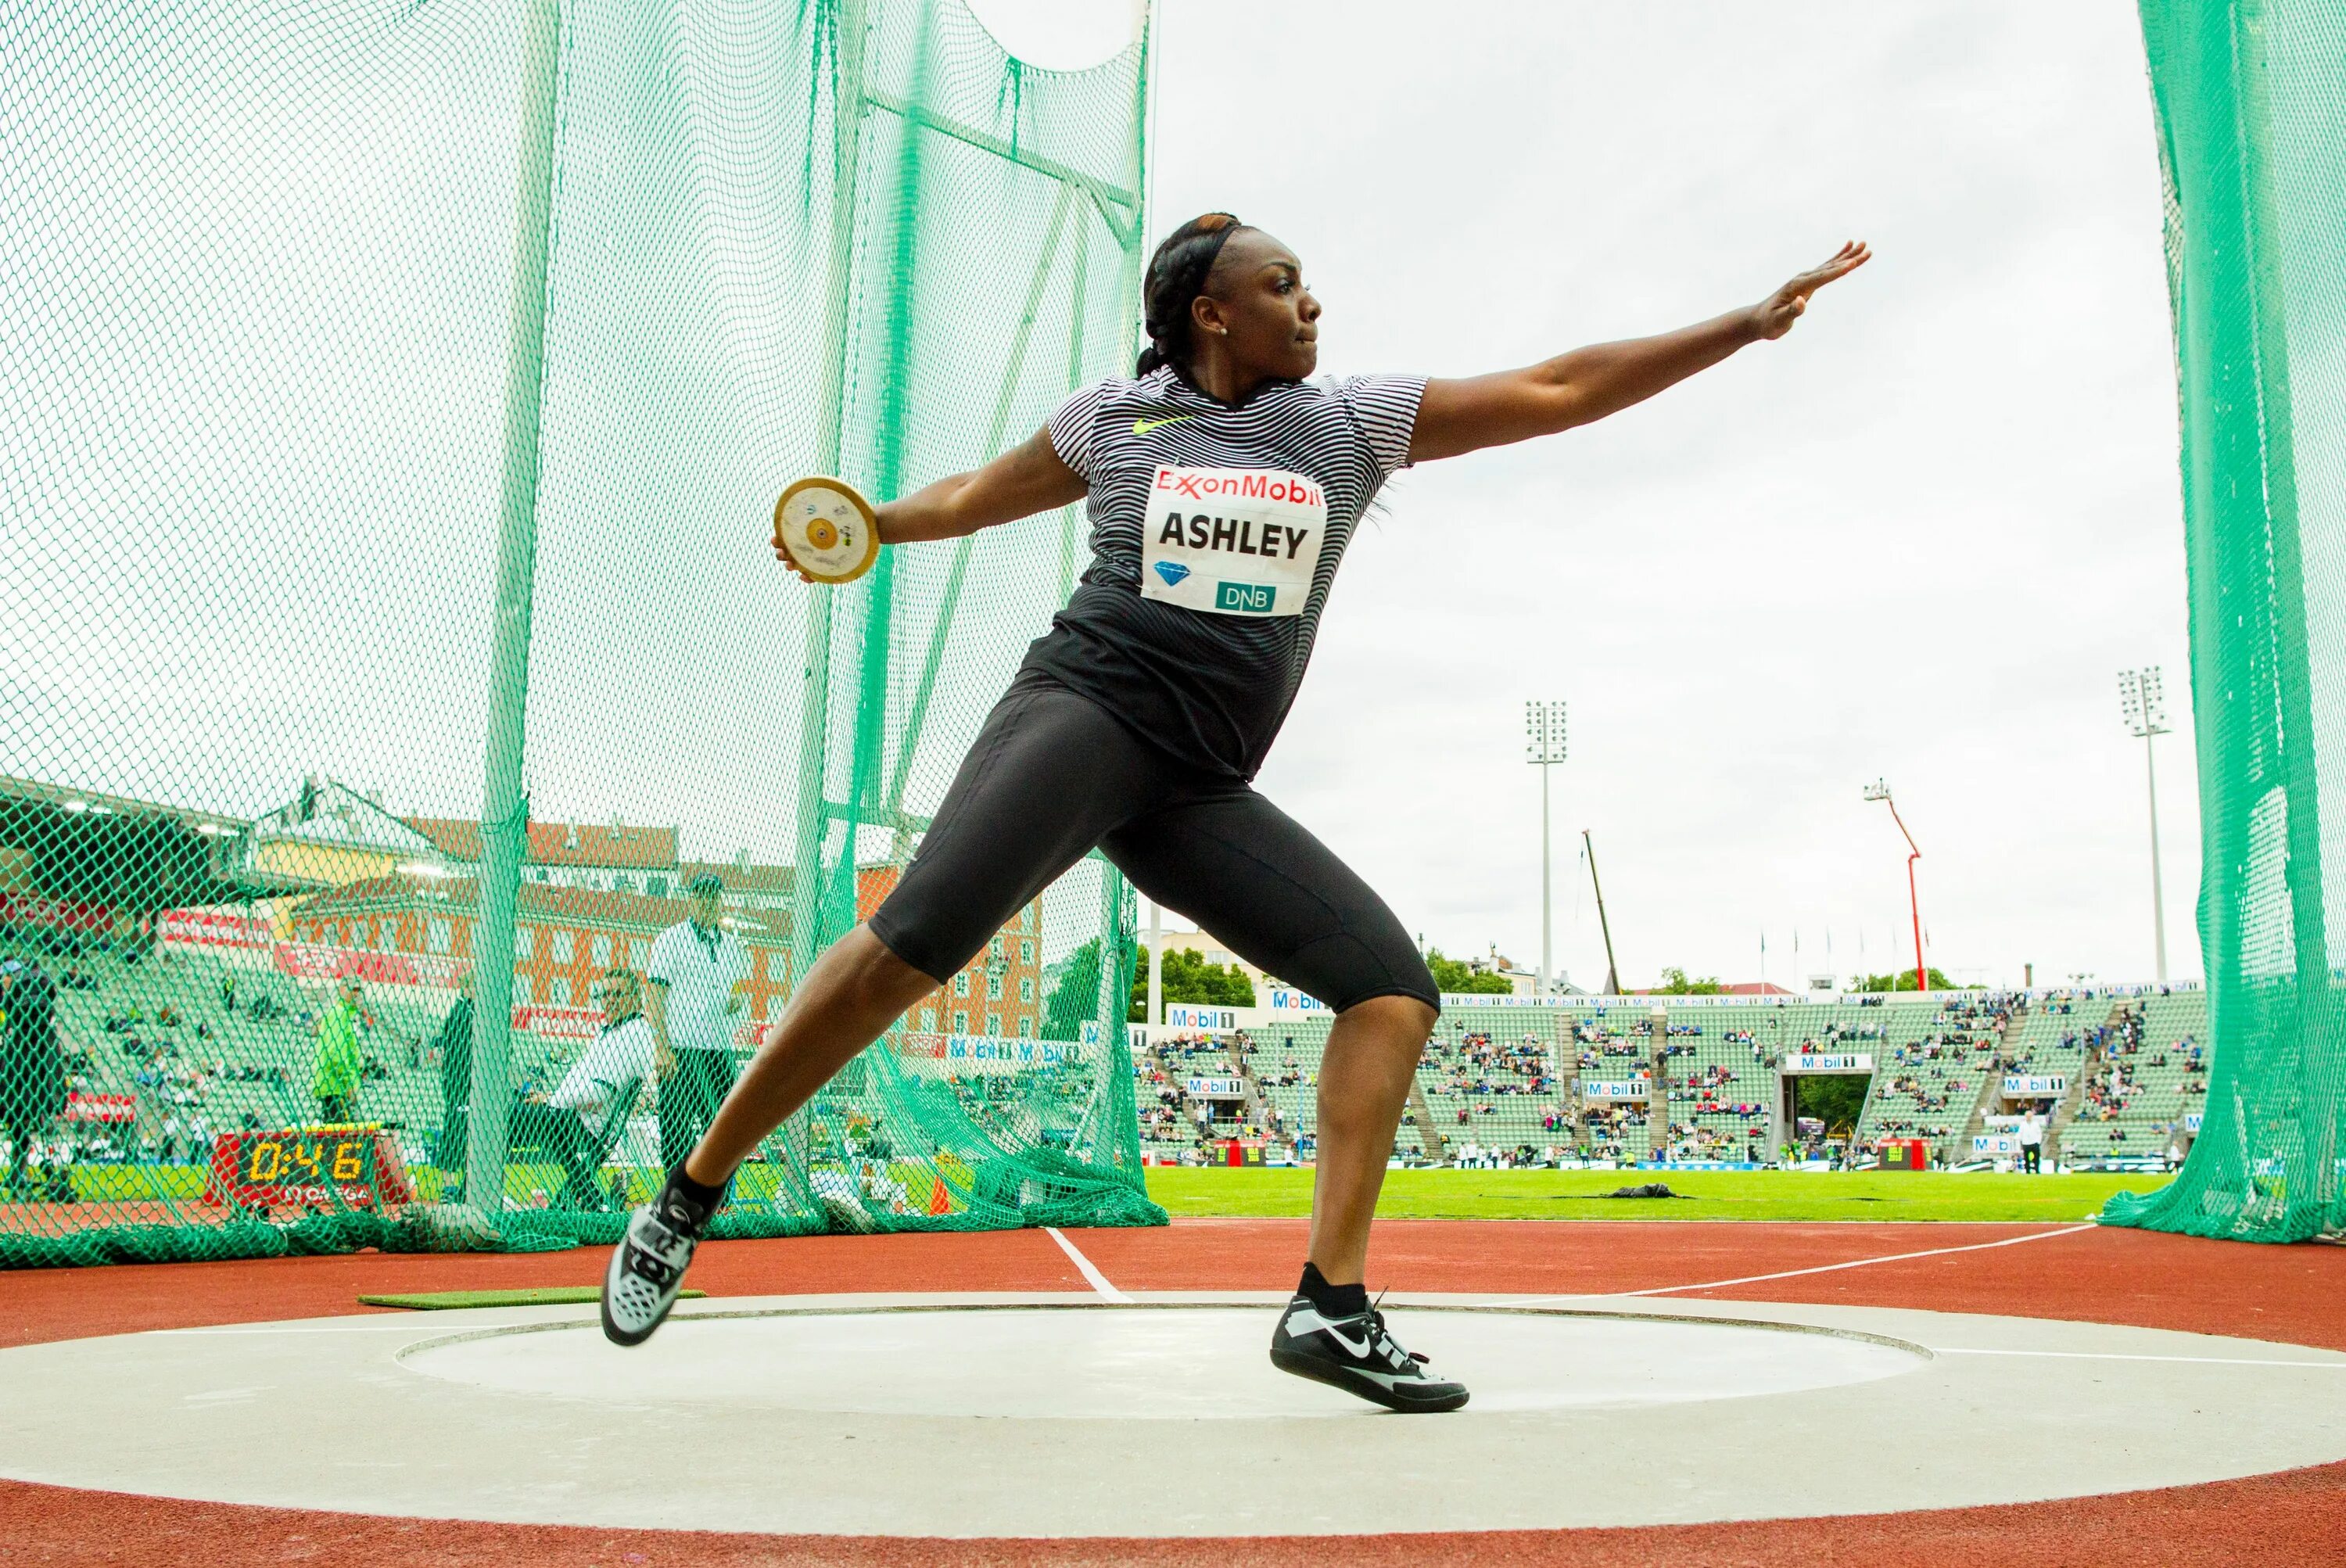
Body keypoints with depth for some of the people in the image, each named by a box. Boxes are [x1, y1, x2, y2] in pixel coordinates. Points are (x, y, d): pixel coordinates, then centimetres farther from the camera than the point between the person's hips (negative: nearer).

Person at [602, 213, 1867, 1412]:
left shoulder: (1356, 421, 14)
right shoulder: (1111, 419, 10)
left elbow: (1559, 390, 12)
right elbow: (979, 495, 28)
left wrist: (1750, 324, 11)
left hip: (1202, 794, 4)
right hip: (1084, 711, -4)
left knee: (1394, 988, -10)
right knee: (918, 936, -28)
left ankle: (1333, 1306, -10)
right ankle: (686, 1200, -14)